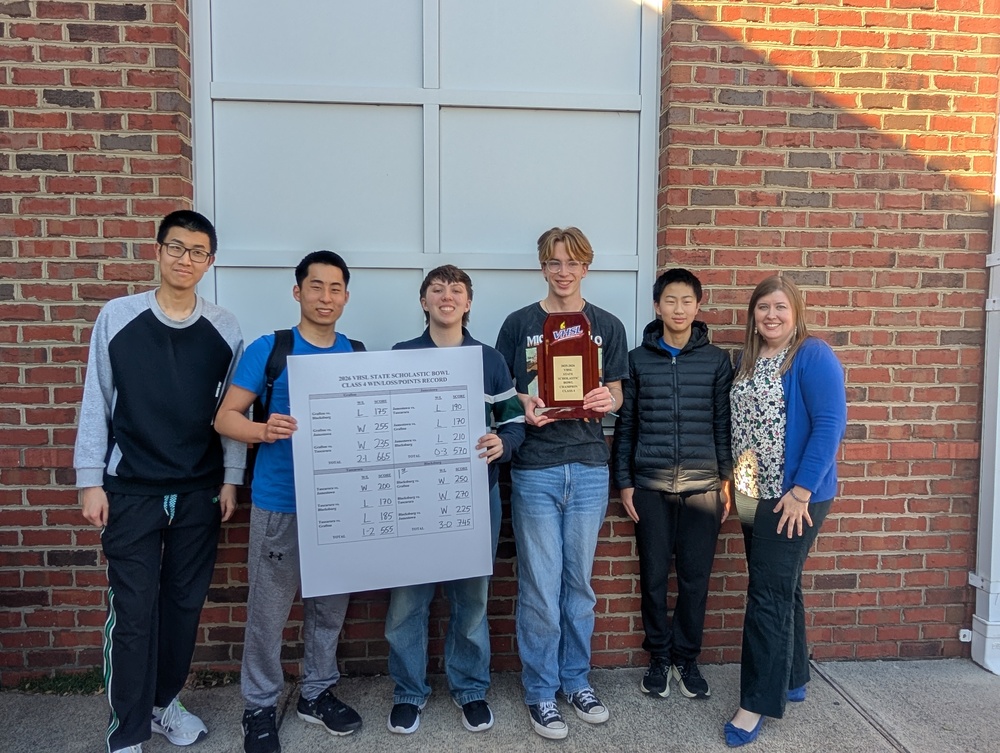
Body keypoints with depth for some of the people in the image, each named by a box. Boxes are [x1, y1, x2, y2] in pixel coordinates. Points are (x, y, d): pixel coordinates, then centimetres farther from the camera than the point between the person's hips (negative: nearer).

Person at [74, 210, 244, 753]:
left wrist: (230, 478, 4)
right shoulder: (116, 317, -2)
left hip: (199, 493, 2)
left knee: (184, 604, 12)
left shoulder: (224, 329, 1)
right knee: (132, 612, 2)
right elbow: (95, 403, 1)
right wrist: (90, 480, -2)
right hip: (131, 491, -2)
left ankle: (163, 701, 33)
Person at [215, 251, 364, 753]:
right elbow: (225, 417, -6)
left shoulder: (357, 354, 7)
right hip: (280, 502, -3)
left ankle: (317, 693, 34)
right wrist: (263, 431, -25)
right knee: (268, 609, 5)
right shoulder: (268, 349, -4)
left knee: (330, 604, 14)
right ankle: (259, 706, 26)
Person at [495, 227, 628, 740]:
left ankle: (577, 681, 31)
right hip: (535, 469, -2)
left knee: (579, 583, 13)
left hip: (589, 467, 2)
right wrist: (523, 404, -17)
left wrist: (607, 399, -15)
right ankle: (540, 692, 21)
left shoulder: (607, 326, 6)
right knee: (540, 588, 3)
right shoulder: (520, 324, 1)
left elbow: (616, 393, 8)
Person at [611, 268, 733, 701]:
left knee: (695, 577, 7)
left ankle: (687, 659, 26)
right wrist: (624, 482, 0)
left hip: (703, 485, 0)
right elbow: (625, 425, 4)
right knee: (654, 577, 8)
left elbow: (723, 424, 6)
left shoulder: (716, 360, 5)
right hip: (650, 485, 0)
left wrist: (727, 480, 3)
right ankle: (659, 658, 26)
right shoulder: (638, 360, 3)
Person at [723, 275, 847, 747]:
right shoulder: (746, 359, 10)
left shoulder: (813, 356, -11)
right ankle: (792, 681, 33)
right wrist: (735, 480, 10)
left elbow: (830, 424, -18)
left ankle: (758, 702, 8)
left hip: (794, 495, -7)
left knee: (769, 593, -4)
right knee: (782, 588, 17)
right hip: (754, 493, 7)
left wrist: (801, 490, -21)